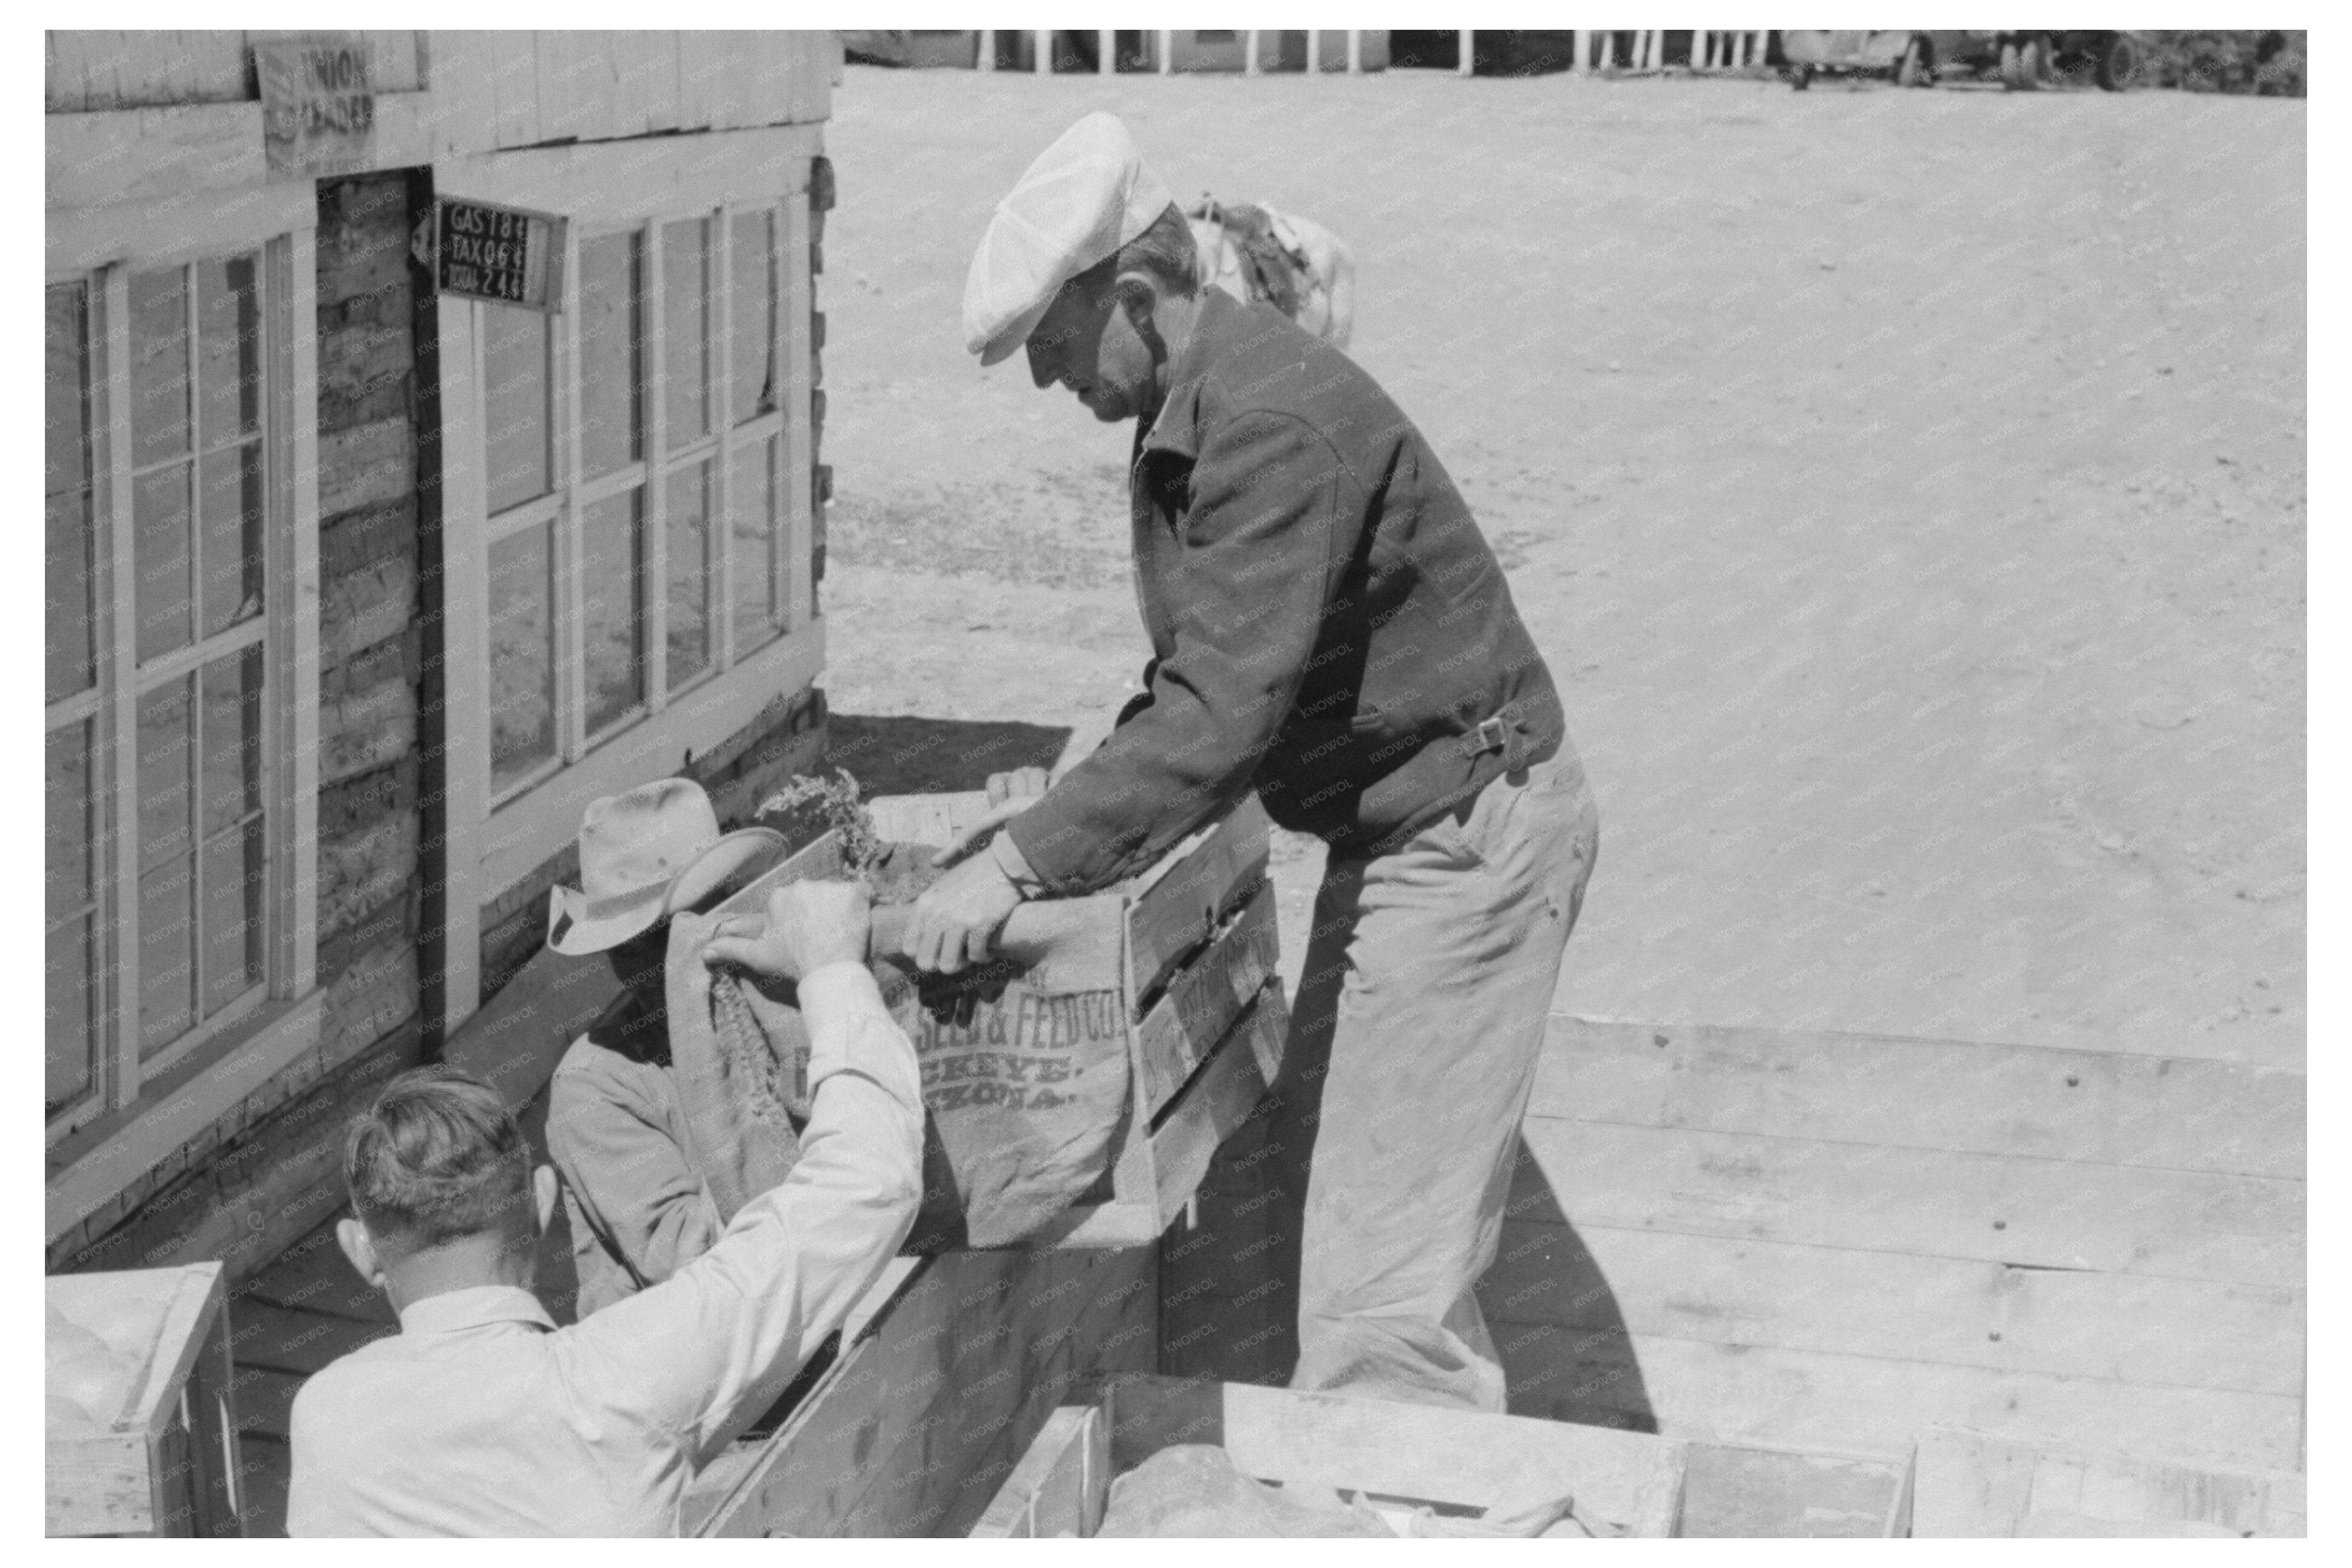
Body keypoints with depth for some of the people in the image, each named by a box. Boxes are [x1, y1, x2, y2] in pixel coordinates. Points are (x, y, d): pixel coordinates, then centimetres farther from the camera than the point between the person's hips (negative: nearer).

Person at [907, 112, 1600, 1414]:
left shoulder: (1276, 424, -25)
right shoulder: (1188, 415, 7)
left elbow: (1226, 708, -32)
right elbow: (1206, 675, 17)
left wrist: (1024, 865, -31)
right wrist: (1064, 808, 8)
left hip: (1474, 829, -11)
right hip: (1401, 825, 11)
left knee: (1378, 1269, -10)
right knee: (1311, 1179, 18)